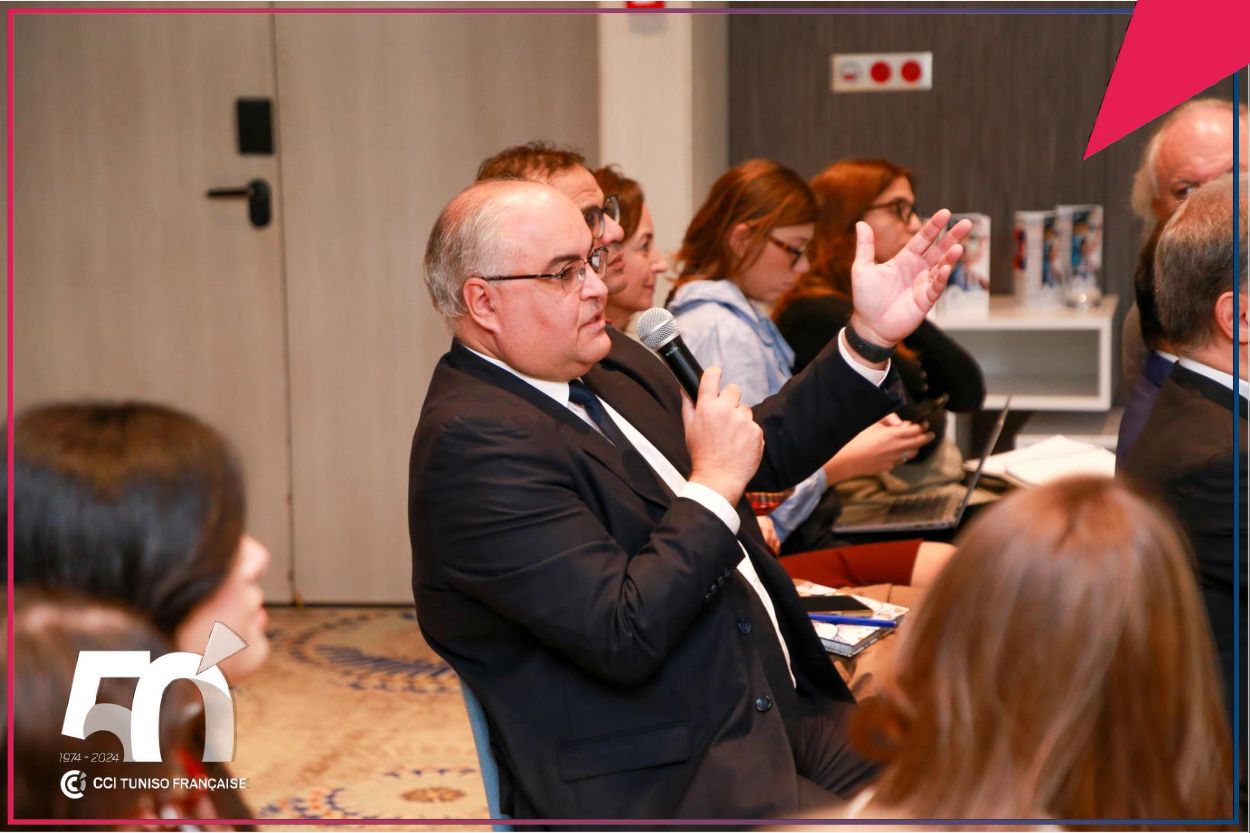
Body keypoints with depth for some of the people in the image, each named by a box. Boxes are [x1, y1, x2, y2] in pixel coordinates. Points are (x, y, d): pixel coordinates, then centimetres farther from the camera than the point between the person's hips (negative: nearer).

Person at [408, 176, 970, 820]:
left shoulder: (604, 371, 12)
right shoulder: (473, 441, -18)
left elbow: (764, 448, 23)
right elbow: (624, 637, -24)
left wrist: (871, 337, 10)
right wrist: (714, 482, -14)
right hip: (656, 784, -9)